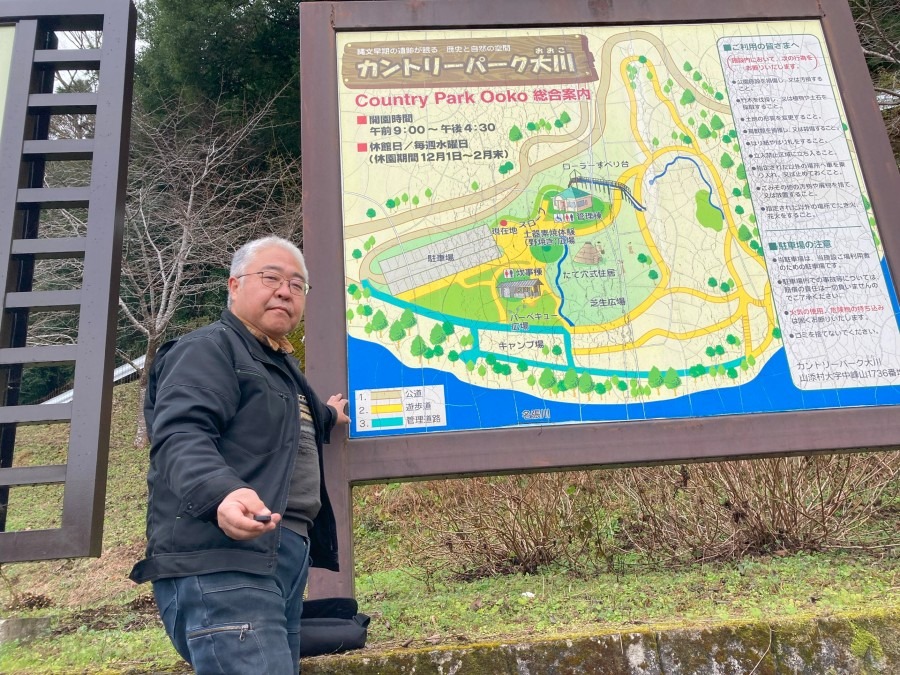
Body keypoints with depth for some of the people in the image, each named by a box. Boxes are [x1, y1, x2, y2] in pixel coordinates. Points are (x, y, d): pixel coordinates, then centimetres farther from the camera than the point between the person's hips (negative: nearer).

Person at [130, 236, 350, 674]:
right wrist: (221, 492, -39)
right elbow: (179, 436, -21)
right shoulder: (209, 348, -4)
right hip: (222, 561, -10)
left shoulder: (280, 366, 26)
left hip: (283, 558, 10)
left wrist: (325, 417, 53)